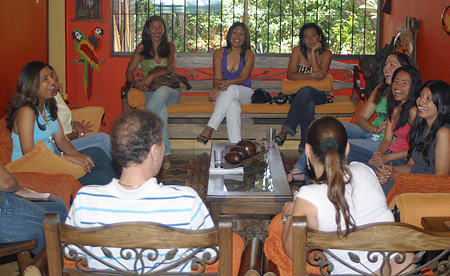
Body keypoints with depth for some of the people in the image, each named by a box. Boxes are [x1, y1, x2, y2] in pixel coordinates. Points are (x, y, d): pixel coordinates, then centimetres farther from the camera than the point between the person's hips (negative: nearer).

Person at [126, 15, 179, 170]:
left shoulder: (170, 47, 11)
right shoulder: (142, 48, 10)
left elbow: (171, 67, -8)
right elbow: (129, 71, 7)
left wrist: (151, 76, -23)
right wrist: (135, 84, -16)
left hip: (170, 92, 0)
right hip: (150, 93, 0)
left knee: (162, 91, -40)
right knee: (161, 110, -37)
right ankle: (165, 154, -39)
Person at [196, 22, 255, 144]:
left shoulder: (249, 54, 4)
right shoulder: (220, 53, 8)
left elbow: (243, 77, -9)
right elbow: (217, 77, -1)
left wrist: (229, 83, -32)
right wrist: (217, 87, -27)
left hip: (243, 93, 0)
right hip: (224, 94, 0)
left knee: (231, 90, -38)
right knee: (233, 105, -38)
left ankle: (209, 129, -45)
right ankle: (235, 144, -52)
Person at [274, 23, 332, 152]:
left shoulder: (326, 53, 1)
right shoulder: (298, 51, 3)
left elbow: (319, 75, -16)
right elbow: (291, 75, -9)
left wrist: (313, 52, -13)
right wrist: (313, 75, -20)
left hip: (320, 95, -1)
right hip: (298, 94, 1)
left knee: (305, 91, -37)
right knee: (309, 106, -37)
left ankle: (284, 132, -45)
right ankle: (305, 145, -36)